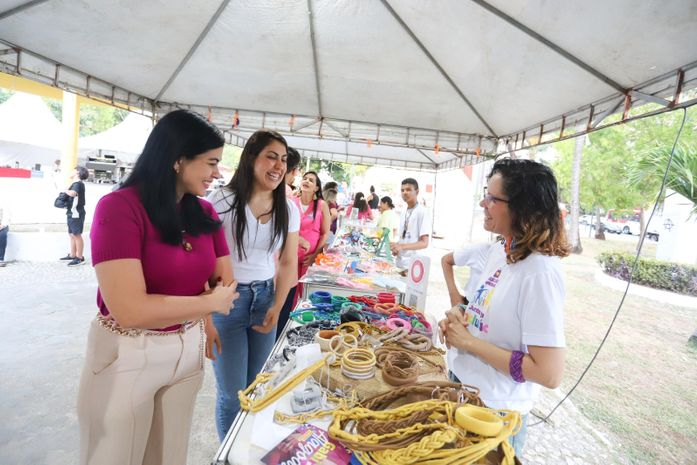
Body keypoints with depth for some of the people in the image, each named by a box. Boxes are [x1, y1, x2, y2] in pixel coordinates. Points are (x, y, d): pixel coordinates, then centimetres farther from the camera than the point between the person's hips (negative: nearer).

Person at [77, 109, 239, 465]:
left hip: (188, 349, 5)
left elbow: (226, 283, 0)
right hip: (127, 355, -5)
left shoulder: (204, 213, -1)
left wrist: (179, 308, -16)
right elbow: (130, 310, -27)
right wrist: (210, 303, -16)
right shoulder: (119, 207, -19)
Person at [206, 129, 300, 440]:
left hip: (265, 298, 4)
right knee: (232, 394, 8)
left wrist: (277, 308, -3)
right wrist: (205, 320, -14)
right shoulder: (222, 201, -14)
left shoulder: (289, 210, 0)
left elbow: (288, 263, 6)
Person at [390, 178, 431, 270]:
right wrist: (396, 247, -3)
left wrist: (401, 246, -28)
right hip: (400, 262, 7)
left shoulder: (423, 212, -11)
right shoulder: (403, 213, 12)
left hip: (413, 264, -7)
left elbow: (424, 243, -17)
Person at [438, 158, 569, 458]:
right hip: (462, 387, 8)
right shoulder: (499, 250, -2)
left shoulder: (540, 272, -28)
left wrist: (468, 341, -24)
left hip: (494, 411, -7)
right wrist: (458, 316, -9)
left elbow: (549, 374, -28)